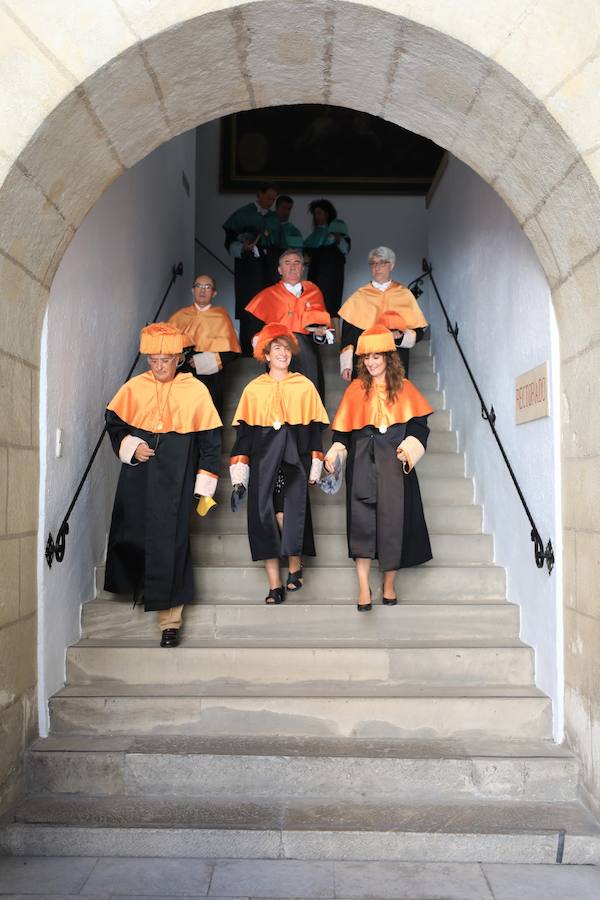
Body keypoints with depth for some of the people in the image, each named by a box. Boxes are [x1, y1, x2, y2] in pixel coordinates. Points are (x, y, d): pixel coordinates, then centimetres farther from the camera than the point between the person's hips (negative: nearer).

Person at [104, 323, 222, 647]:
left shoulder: (195, 391, -3)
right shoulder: (134, 387, 2)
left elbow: (210, 439, -1)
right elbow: (114, 423, 12)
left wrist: (205, 483, -3)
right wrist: (129, 446, -7)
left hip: (175, 478, -3)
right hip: (137, 476, 3)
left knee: (169, 542, -5)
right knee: (131, 536, 10)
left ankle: (170, 617, 4)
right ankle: (140, 585, 38)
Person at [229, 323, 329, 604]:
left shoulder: (305, 386, 6)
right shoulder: (253, 389, 8)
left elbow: (315, 428, 8)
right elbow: (243, 433, 6)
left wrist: (315, 467, 2)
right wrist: (238, 477, 2)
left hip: (294, 462, -1)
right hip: (263, 462, 2)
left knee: (288, 516, -13)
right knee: (265, 519, -1)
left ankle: (295, 567, 13)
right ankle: (275, 585, 6)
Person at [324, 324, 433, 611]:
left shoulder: (404, 388, 8)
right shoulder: (356, 388, 9)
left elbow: (418, 423, 1)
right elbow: (342, 427, 7)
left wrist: (409, 447, -16)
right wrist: (334, 453, -7)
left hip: (394, 462, 0)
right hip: (362, 462, 0)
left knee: (393, 518, -1)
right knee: (362, 519, -9)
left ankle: (389, 585, 12)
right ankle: (363, 588, -5)